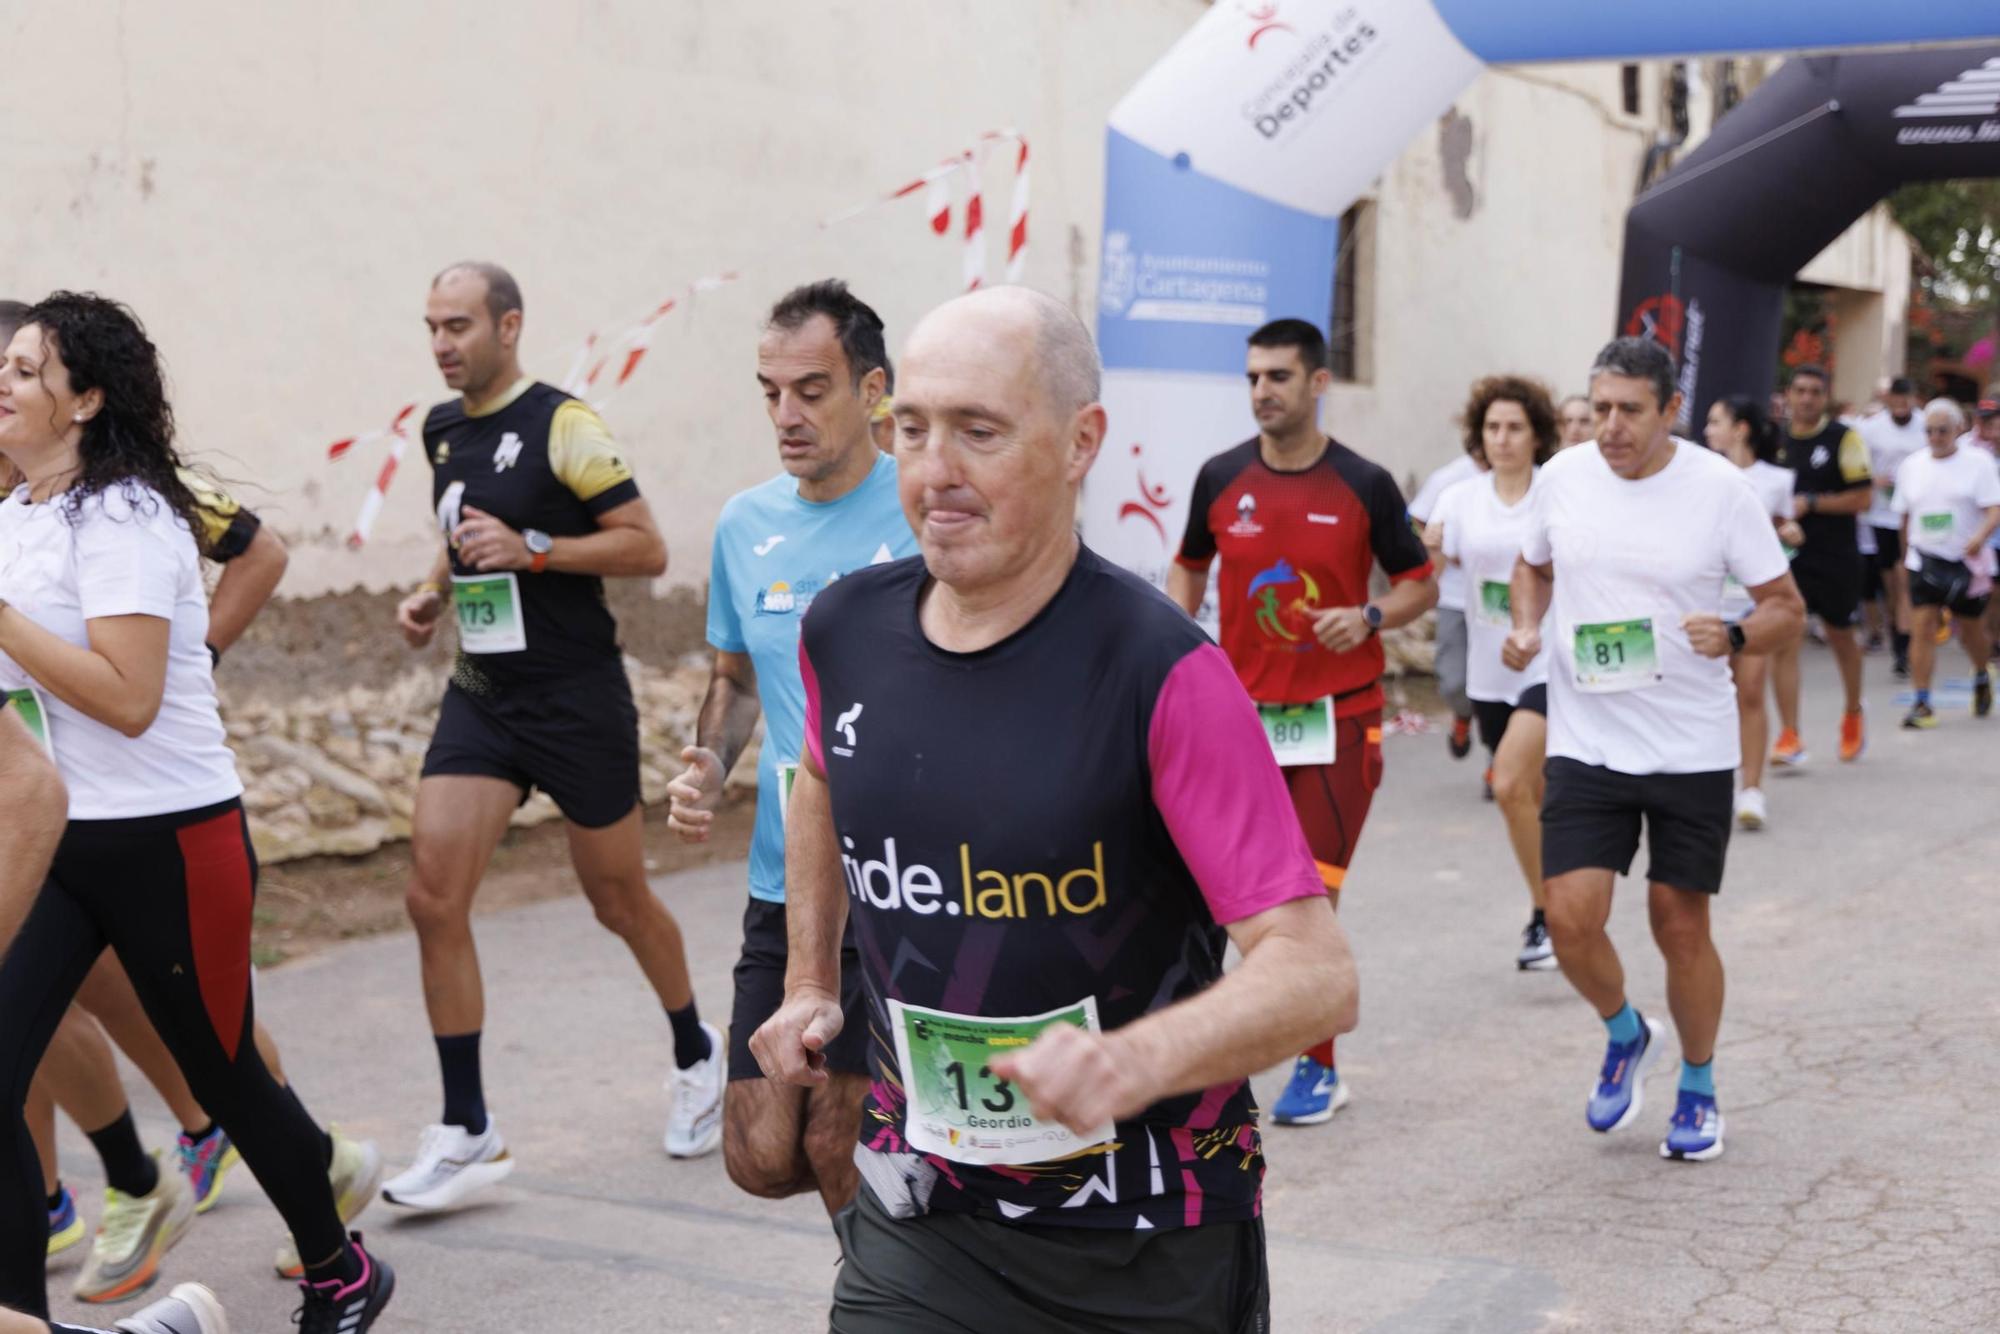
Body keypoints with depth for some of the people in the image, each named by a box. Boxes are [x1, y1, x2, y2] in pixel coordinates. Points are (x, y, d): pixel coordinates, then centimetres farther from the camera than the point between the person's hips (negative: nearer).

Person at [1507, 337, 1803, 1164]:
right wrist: (1525, 629, -2)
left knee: (1681, 926, 6)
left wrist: (1732, 637, -22)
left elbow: (1787, 608, -1)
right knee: (1571, 918, -9)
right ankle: (1625, 1035, 23)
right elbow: (1533, 567, 18)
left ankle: (1698, 1088, 30)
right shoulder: (1562, 477, -1)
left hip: (1693, 749, -2)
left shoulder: (1719, 489, -8)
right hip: (1586, 744, 2)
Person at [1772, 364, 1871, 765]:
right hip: (1786, 552, 2)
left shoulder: (1844, 438, -7)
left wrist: (1811, 503, -19)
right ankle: (1790, 737, -7)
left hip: (1835, 556, -2)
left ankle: (1853, 715, 40)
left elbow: (1862, 497, -12)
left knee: (1840, 635, 15)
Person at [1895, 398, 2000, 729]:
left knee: (1971, 632, 11)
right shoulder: (1911, 466, 7)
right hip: (1925, 561, 2)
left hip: (1968, 562, -2)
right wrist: (1906, 554, 19)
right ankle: (1922, 704, -9)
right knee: (1922, 628, -11)